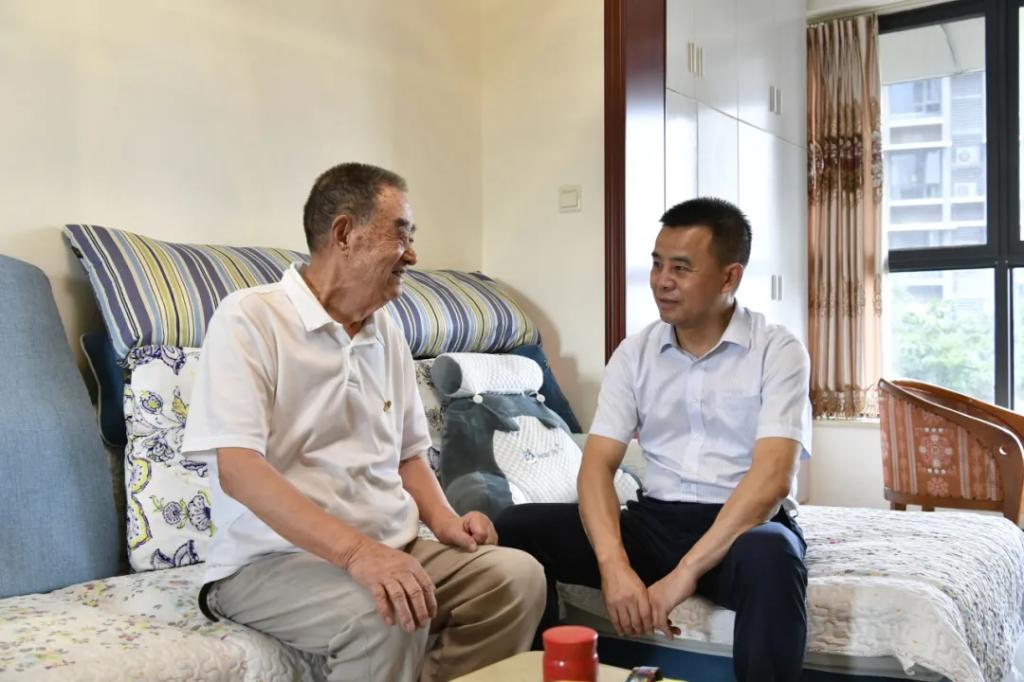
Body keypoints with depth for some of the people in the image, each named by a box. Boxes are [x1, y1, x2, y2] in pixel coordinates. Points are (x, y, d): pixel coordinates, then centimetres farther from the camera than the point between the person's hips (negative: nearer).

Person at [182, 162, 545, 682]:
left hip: (392, 550, 7)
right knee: (389, 617, -34)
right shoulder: (249, 319, -10)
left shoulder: (388, 335, 12)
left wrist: (442, 520, 0)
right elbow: (237, 467, -20)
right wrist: (357, 551, -31)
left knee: (517, 576, -14)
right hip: (273, 560, -6)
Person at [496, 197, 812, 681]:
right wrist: (614, 564, -23)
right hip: (656, 520, 4)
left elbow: (772, 477, -19)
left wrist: (685, 572, -28)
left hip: (744, 525, -3)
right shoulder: (635, 352, 5)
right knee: (517, 528, -16)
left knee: (768, 559, -40)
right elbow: (597, 463, -4)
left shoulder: (778, 351, -7)